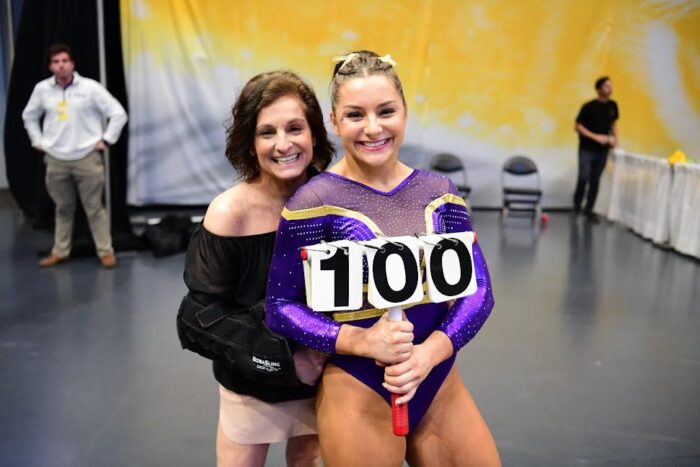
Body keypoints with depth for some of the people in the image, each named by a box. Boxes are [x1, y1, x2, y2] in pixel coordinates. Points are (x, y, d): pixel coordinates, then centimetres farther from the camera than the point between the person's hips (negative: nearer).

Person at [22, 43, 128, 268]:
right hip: (55, 160, 3)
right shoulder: (42, 89, 3)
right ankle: (60, 252, 24)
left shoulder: (90, 87, -7)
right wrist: (38, 141, 12)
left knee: (94, 208, 2)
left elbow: (119, 113, -5)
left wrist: (105, 140, -6)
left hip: (87, 157, -3)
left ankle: (105, 251, 11)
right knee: (63, 209, 13)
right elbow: (29, 116, 20)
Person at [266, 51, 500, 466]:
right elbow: (281, 306, -8)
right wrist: (362, 341, -22)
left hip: (440, 384, 4)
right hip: (356, 394, -4)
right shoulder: (314, 201, -11)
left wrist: (428, 353, -17)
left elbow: (478, 289, -1)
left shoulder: (440, 192, 1)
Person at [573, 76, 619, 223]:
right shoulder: (589, 107, -13)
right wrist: (595, 137, -19)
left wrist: (615, 138, 1)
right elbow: (577, 127, -12)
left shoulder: (613, 106, 3)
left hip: (603, 150, 4)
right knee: (584, 178, -9)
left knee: (595, 180, 6)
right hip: (587, 149, -4)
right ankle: (576, 205, 12)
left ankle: (589, 209, 14)